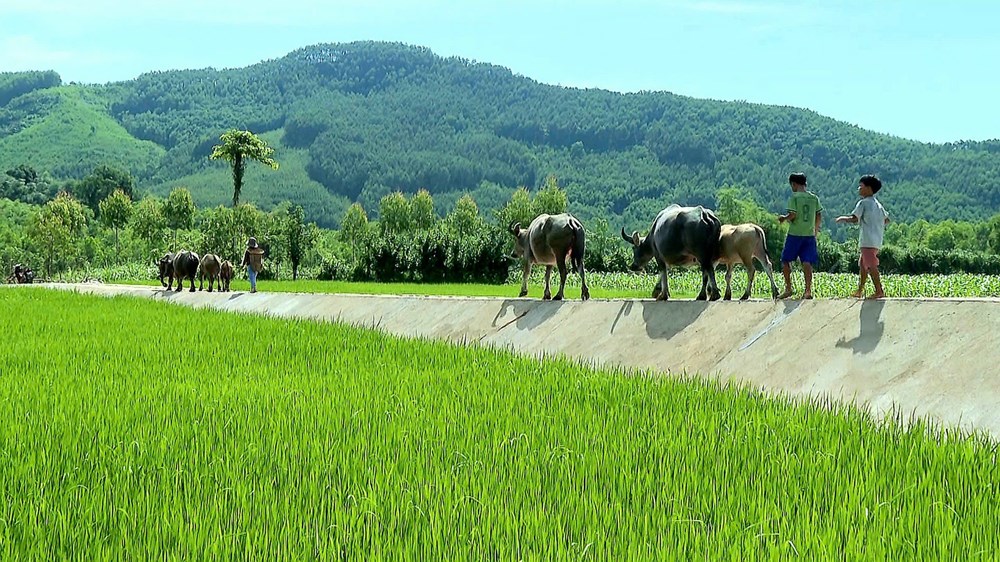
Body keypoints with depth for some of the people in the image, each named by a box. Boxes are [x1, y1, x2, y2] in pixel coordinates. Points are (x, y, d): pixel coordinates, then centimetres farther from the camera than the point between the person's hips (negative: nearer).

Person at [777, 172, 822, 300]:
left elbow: (792, 215, -15)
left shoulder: (794, 197, -8)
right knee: (807, 263, 1)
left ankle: (788, 289, 6)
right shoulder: (814, 198, 7)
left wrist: (784, 218, 5)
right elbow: (819, 215, 10)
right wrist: (816, 229, 24)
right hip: (809, 234, 4)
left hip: (795, 233, -4)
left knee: (786, 260, 9)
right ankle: (808, 290, -8)